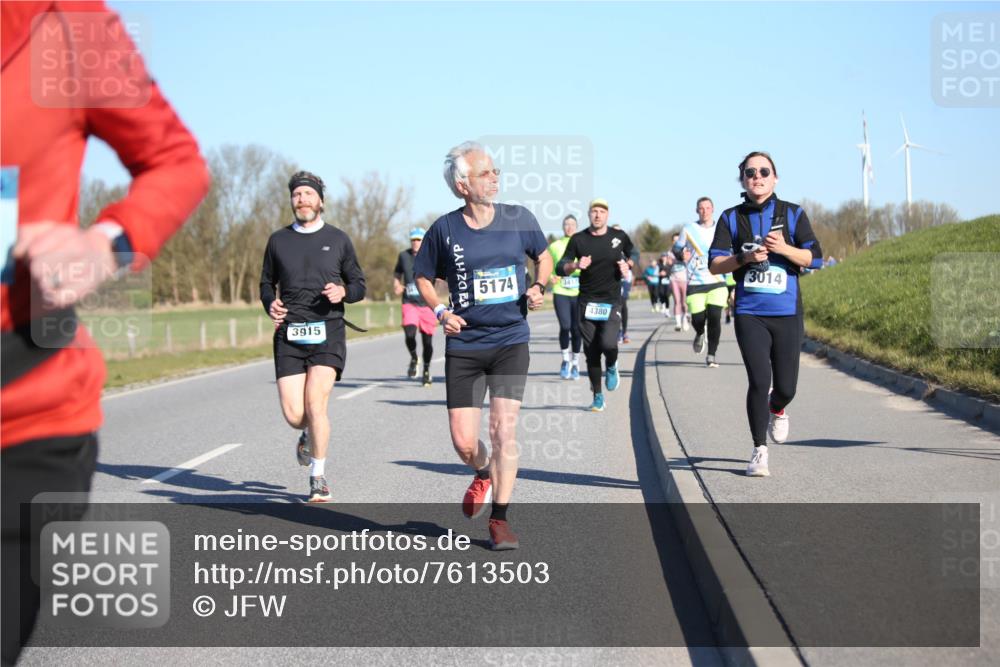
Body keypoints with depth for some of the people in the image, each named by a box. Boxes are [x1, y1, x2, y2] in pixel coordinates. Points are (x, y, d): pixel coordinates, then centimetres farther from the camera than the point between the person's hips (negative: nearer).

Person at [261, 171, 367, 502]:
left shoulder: (338, 239, 7)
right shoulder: (278, 240, 10)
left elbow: (359, 284, 14)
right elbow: (267, 282, 20)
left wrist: (343, 292, -9)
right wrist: (270, 305, -2)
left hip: (327, 332, -2)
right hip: (289, 334, 2)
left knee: (315, 402, -18)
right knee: (294, 415, -7)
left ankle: (318, 477, 2)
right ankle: (309, 434, 33)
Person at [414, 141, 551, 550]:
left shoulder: (519, 220, 0)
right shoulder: (444, 230, -3)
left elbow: (543, 256, 18)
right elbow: (422, 277, 11)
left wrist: (539, 287, -2)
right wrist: (440, 311, -6)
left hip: (511, 341, 0)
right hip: (464, 345, 0)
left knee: (504, 431, -9)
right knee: (463, 442, -1)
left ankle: (499, 520, 5)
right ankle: (483, 474, 36)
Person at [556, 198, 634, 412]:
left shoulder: (619, 237, 4)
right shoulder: (579, 239, 1)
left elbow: (633, 255, 24)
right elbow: (560, 268, -1)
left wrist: (628, 264, 2)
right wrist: (576, 265, -20)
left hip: (612, 301, -1)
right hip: (587, 303, 1)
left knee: (608, 344, -20)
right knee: (591, 352, 2)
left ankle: (611, 367, 16)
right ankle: (598, 396, 15)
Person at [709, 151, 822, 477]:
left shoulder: (792, 214, 6)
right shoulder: (731, 218, 6)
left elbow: (814, 257, 0)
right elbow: (715, 264, 3)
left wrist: (783, 248, -16)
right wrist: (745, 258, -13)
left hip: (787, 312, 1)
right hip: (749, 312, -1)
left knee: (785, 386, 2)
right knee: (759, 381, -11)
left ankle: (777, 410, 41)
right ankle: (759, 451, 5)